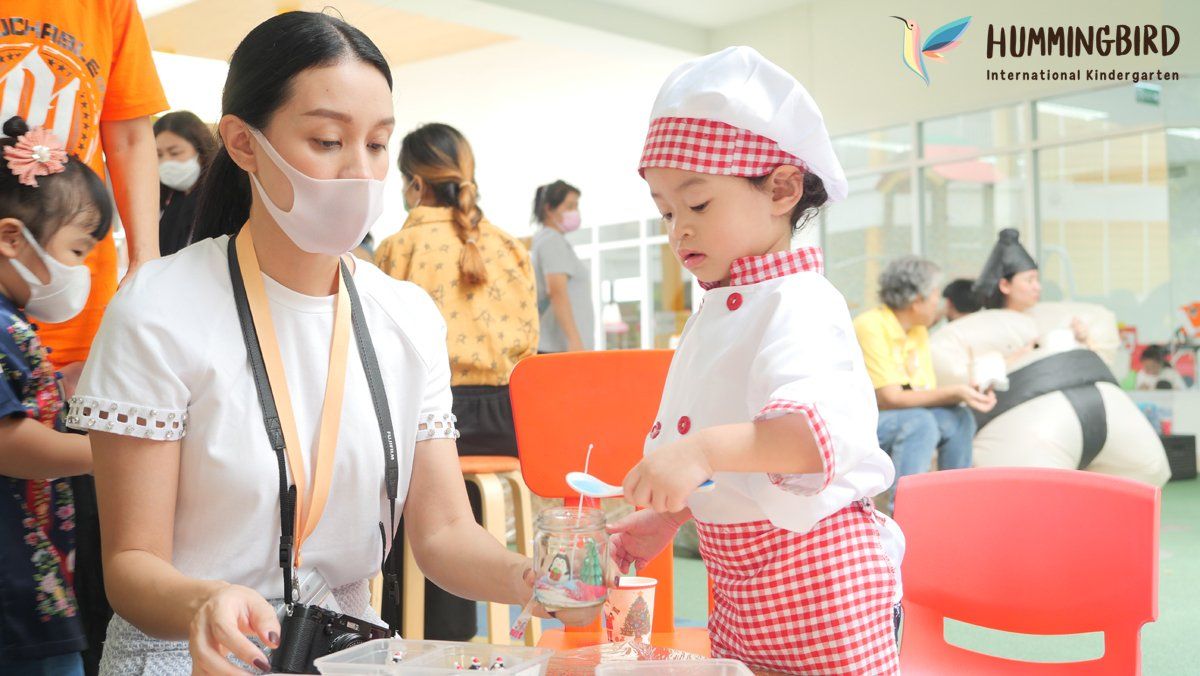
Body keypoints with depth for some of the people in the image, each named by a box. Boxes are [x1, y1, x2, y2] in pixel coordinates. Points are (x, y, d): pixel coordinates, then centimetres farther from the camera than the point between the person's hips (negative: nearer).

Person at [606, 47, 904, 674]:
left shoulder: (796, 306, -18)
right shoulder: (720, 311, 12)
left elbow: (829, 429, -36)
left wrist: (705, 449, -45)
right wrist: (667, 517, 15)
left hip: (817, 583, -9)